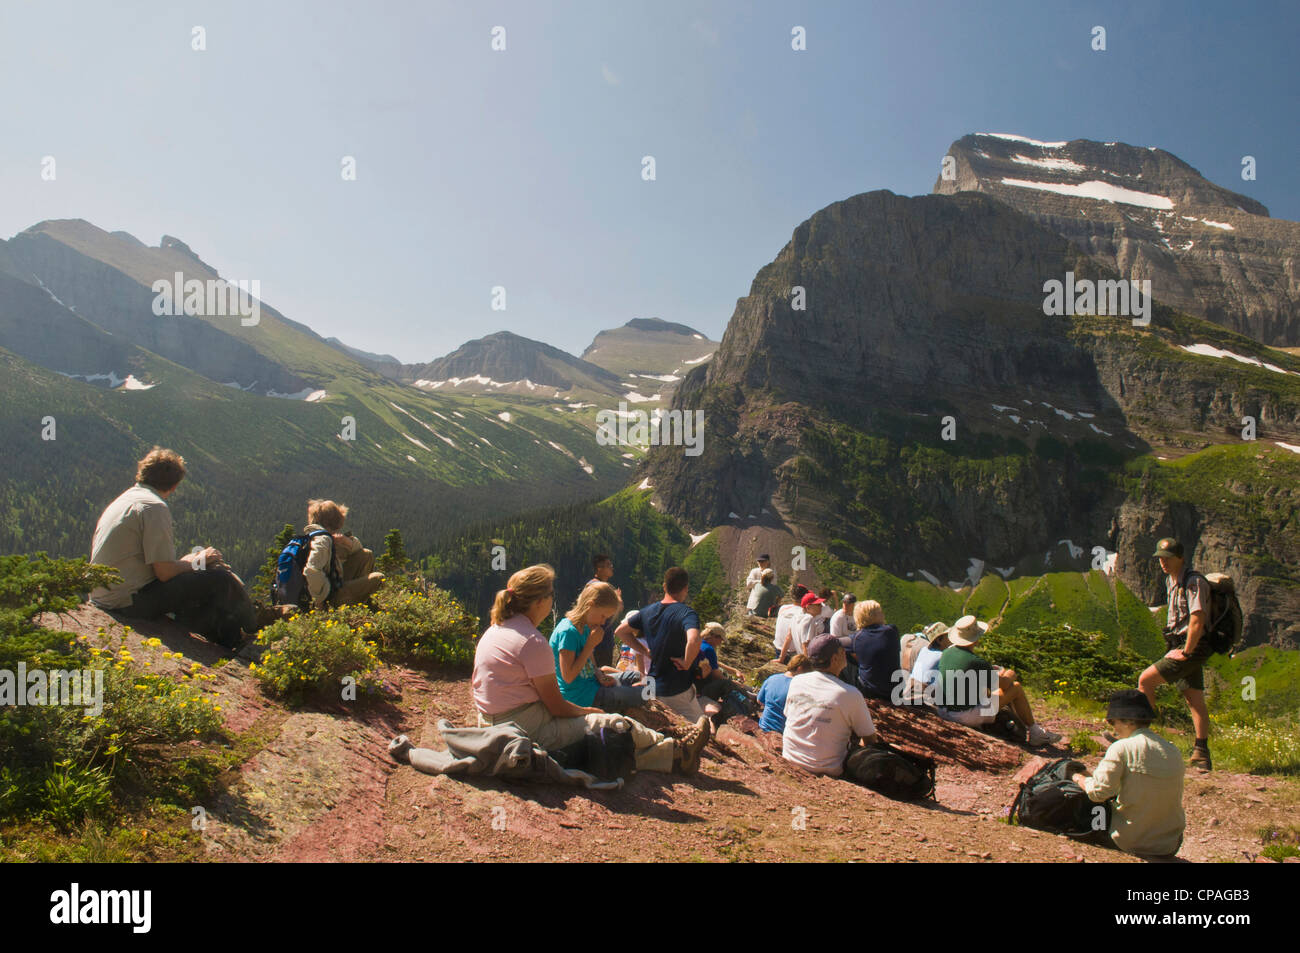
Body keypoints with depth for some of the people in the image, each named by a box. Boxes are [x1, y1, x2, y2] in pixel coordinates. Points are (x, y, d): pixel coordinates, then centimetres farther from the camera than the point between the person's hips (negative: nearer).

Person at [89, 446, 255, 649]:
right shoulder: (154, 507, -16)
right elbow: (165, 572, -18)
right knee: (220, 579, -6)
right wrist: (199, 561, 0)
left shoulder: (123, 500, 14)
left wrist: (187, 561, 17)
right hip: (130, 601, -10)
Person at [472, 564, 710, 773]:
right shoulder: (532, 642, -22)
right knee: (619, 725, 3)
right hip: (531, 731, -10)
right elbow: (557, 707, -18)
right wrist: (585, 711, 4)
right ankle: (676, 751, 24)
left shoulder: (493, 631, 7)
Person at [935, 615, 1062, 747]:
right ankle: (1034, 732, 24)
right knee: (1016, 688, 6)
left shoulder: (946, 653, 0)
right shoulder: (977, 662, -22)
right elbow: (1004, 684, -8)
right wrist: (1011, 675, 14)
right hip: (970, 715, -8)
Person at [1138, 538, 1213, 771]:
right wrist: (1174, 646, 14)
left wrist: (1185, 652, -18)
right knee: (1195, 700, 8)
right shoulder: (1170, 580, 13)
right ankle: (1201, 753, 9)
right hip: (1181, 646, 9)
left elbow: (1197, 622, -23)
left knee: (1145, 680, -10)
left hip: (1192, 648, -9)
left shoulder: (1194, 582, -17)